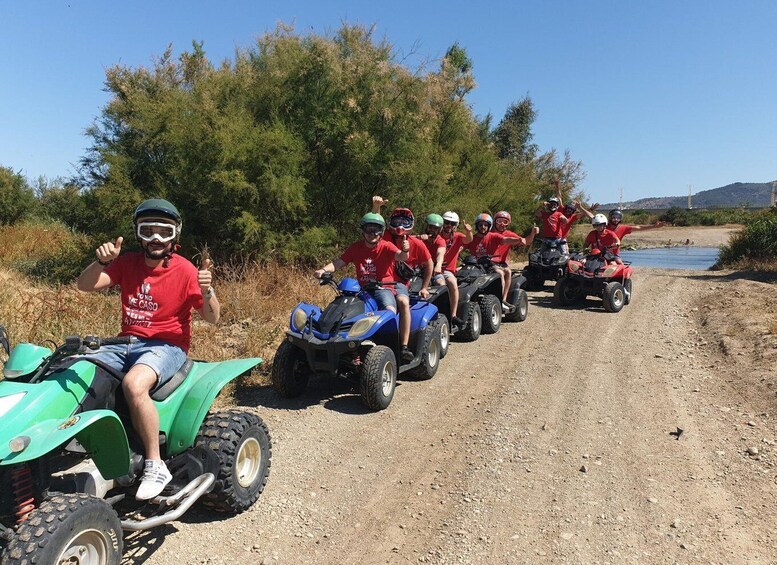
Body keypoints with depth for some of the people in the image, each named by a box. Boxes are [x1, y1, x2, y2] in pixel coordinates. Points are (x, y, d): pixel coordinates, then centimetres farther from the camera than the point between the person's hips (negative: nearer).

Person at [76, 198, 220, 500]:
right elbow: (85, 285, -3)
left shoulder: (184, 270, -7)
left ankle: (155, 466, -21)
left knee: (134, 383, -35)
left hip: (167, 346, -6)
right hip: (127, 343, 6)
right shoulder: (127, 262, 6)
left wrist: (207, 291, -28)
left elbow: (212, 317, -8)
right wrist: (102, 261, -21)